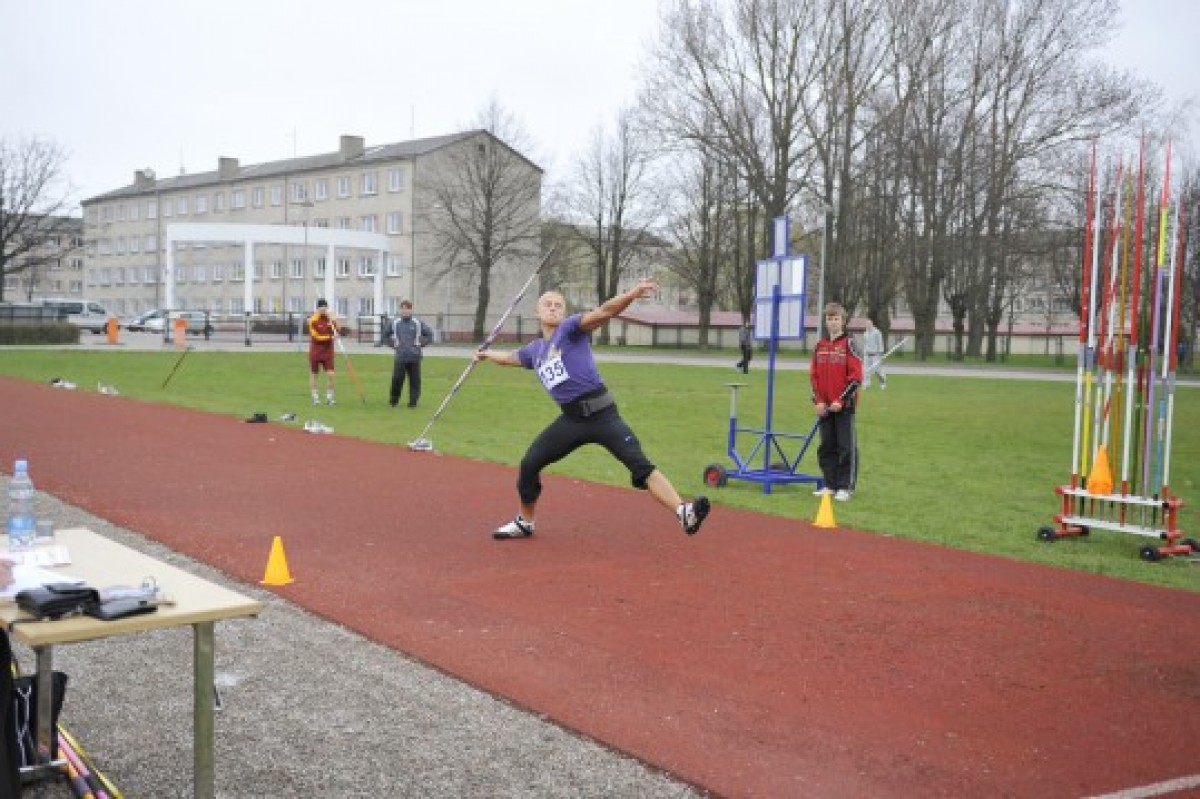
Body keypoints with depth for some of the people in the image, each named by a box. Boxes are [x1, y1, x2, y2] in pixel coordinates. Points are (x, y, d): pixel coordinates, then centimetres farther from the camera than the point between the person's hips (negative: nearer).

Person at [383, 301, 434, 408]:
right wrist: (393, 344, 11)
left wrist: (422, 344, 3)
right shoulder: (395, 323, 6)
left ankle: (413, 402, 11)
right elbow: (386, 334, 22)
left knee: (414, 381, 2)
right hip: (400, 357, 0)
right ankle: (393, 400, 14)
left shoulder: (417, 323, 1)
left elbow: (429, 333, 10)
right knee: (397, 379, -4)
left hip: (414, 357, 0)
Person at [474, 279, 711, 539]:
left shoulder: (570, 329, -1)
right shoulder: (534, 349, 17)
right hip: (571, 419, 6)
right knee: (529, 463, 7)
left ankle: (684, 513, -33)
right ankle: (524, 522, 28)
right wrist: (487, 354, 58)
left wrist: (633, 294, -35)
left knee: (639, 463, -20)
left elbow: (603, 313, -19)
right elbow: (510, 357, 40)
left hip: (602, 413, -6)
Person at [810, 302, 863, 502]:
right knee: (826, 446, 9)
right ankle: (830, 484, 18)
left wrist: (841, 400, -14)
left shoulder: (849, 344, -4)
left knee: (846, 446, -2)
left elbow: (856, 377, -9)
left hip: (844, 405, -5)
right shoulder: (820, 345, 11)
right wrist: (817, 400, 1)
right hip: (824, 406, 5)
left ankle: (846, 487, 4)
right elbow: (813, 375, 12)